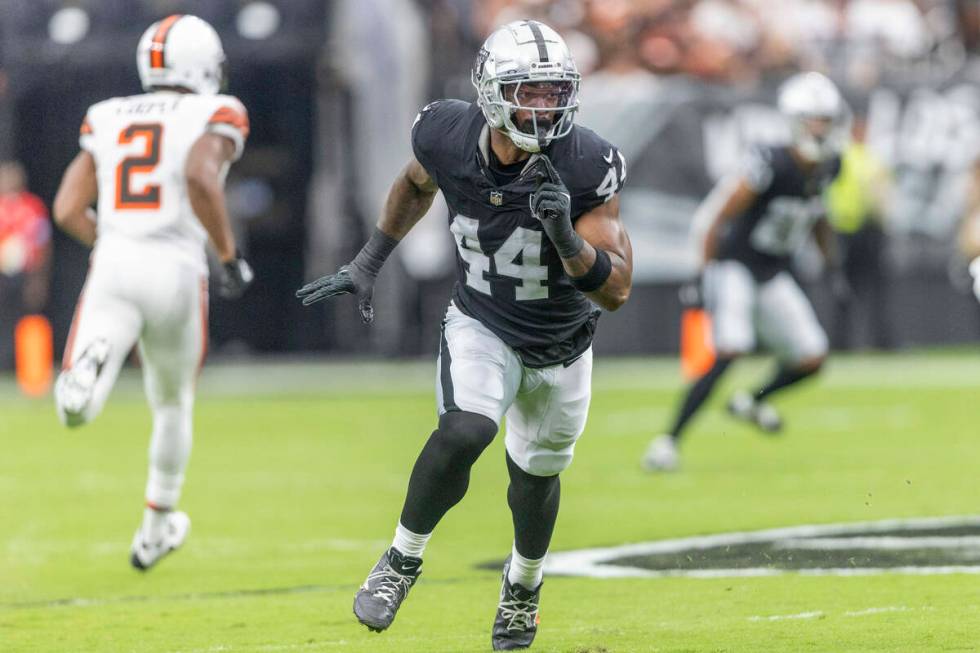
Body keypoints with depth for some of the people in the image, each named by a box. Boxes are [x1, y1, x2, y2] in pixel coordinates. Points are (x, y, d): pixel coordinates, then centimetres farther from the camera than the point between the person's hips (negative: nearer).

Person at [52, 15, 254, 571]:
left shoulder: (107, 119, 17)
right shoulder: (214, 116, 3)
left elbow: (67, 209, 11)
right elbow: (200, 177, -18)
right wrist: (229, 254, -7)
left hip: (112, 271, 1)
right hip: (176, 270, -1)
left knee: (79, 407, -11)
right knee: (173, 404, 24)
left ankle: (92, 359, -45)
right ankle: (157, 527, 37)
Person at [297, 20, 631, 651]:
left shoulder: (585, 168, -28)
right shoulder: (449, 138, -21)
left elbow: (616, 290, -26)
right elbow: (416, 184, 6)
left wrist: (567, 238, -43)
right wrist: (368, 264, 7)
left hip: (562, 345, 0)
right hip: (482, 328, 0)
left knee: (537, 473, 17)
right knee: (464, 432, -27)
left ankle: (524, 582, 50)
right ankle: (403, 559, -3)